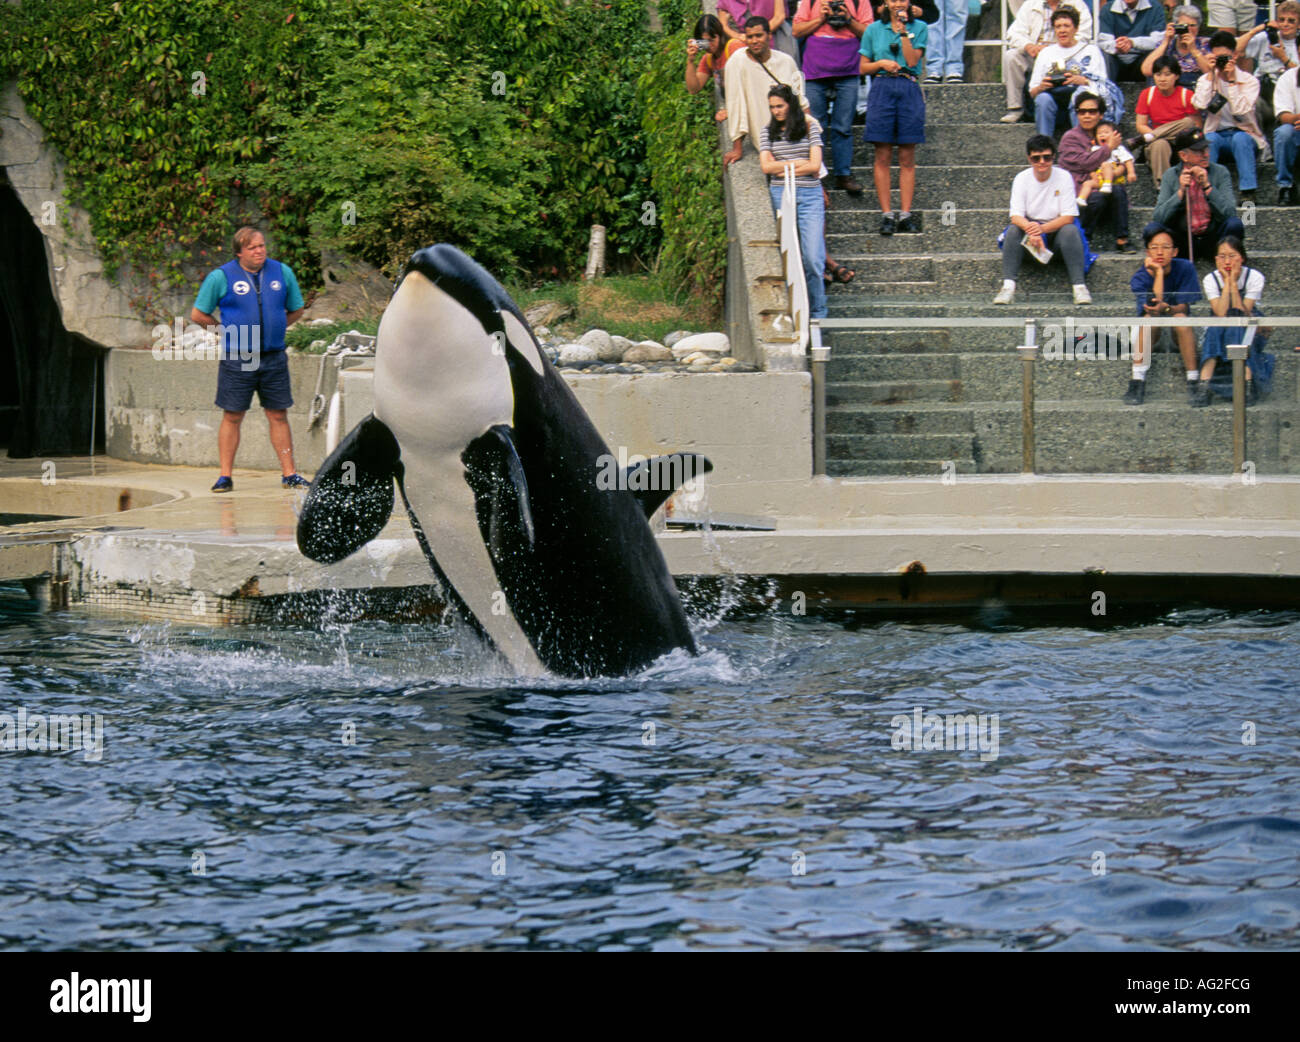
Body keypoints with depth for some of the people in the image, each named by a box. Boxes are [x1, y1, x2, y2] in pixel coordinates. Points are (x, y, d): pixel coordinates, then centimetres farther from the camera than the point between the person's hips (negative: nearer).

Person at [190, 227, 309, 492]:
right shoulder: (220, 277, -3)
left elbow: (296, 310, 20)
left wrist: (273, 329, 10)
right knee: (232, 417, 1)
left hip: (274, 358, 2)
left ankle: (289, 474, 10)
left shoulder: (282, 273, 7)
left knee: (278, 416, 5)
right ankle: (225, 476, 6)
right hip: (236, 359, -2)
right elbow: (198, 314, 4)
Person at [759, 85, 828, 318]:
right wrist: (798, 163, -4)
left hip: (810, 195, -1)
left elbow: (815, 165, -3)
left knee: (813, 258, -8)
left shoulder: (810, 128, 6)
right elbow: (766, 166, 0)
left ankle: (817, 312, 4)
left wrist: (783, 168, -2)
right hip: (780, 194, 1)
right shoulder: (767, 132, 11)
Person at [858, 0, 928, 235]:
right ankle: (886, 214, -1)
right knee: (883, 156, -3)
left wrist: (904, 32, -8)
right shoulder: (874, 29, 11)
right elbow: (863, 68, 11)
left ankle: (905, 214, 3)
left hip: (909, 90, 0)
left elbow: (912, 60, -5)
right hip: (882, 89, 0)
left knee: (907, 158, 0)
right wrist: (881, 63, -7)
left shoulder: (919, 28, 8)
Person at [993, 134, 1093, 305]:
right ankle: (1008, 285, -36)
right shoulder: (1021, 179, -3)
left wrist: (1042, 228, -31)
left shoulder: (1064, 177, -7)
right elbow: (1016, 216, -12)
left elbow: (1068, 217, -13)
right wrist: (1030, 229, -36)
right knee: (1014, 230, -28)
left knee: (1070, 230, -31)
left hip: (1056, 230, -1)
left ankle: (1079, 285, -36)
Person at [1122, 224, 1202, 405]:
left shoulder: (1185, 268, -11)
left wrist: (1166, 309, -41)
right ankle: (1137, 383, -33)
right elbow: (1154, 308, -28)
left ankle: (1193, 383, -30)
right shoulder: (1139, 278, -13)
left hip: (1179, 335, 0)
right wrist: (1159, 273, -26)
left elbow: (1183, 307, -18)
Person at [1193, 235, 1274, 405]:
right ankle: (1204, 389, -44)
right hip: (1220, 331, 2)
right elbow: (1221, 314, -22)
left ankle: (1248, 388, -44)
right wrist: (1227, 283, -23)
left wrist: (1234, 284, -25)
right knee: (1215, 329, -32)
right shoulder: (1211, 279, -8)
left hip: (1249, 331, -2)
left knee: (1235, 330, -34)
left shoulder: (1255, 277, -11)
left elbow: (1243, 314, -22)